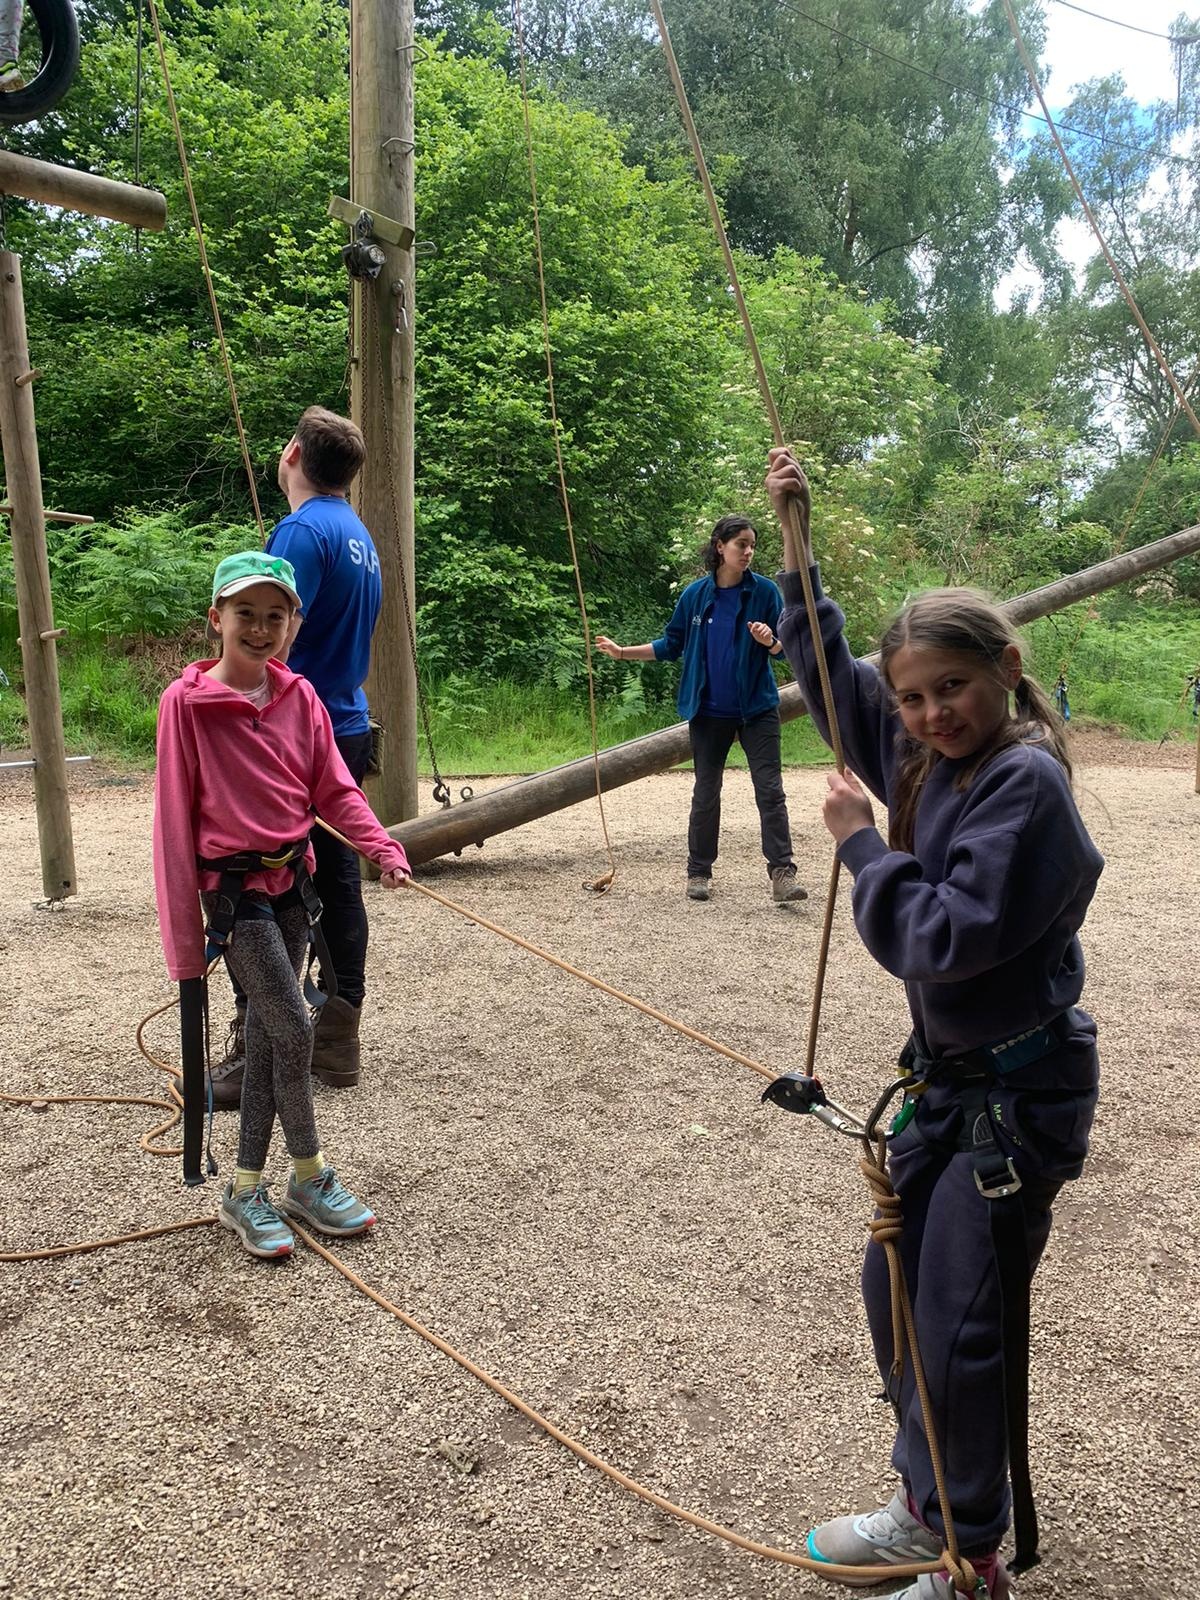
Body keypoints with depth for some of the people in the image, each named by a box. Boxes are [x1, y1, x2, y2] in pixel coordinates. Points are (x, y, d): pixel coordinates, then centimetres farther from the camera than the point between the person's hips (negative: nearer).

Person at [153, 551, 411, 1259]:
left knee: (267, 1037, 11)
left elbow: (333, 788, 4)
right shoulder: (187, 702, -11)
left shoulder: (300, 697, 1)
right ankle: (311, 1176, 13)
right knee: (293, 1028, -9)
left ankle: (246, 1189, 24)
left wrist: (380, 843, -16)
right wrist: (185, 935, -10)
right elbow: (175, 820, -10)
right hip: (234, 887, -5)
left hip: (292, 881, 5)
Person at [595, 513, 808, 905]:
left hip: (757, 708, -2)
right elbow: (672, 644, 11)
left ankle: (782, 875, -5)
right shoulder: (696, 594, 0)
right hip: (709, 711, 2)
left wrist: (771, 642, -22)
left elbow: (785, 648, -1)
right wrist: (623, 652, 6)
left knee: (770, 789, -7)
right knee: (706, 793, 10)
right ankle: (699, 873, 21)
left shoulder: (764, 591, -5)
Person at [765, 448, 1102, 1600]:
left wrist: (862, 844, -18)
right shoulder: (924, 758, 1)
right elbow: (834, 672, 15)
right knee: (893, 1289, 17)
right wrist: (798, 546, 11)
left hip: (1019, 1093, -8)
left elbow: (941, 939, -27)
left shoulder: (1026, 783, -22)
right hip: (946, 1073, 8)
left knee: (960, 1329, 2)